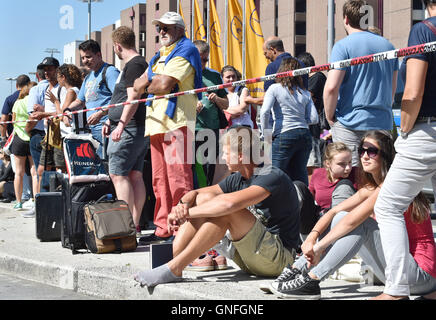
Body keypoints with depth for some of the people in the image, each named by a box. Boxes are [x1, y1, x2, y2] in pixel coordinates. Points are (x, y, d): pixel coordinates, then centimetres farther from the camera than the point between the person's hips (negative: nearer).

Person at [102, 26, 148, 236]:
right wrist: (110, 120, 29)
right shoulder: (139, 63, 21)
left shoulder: (134, 65, -11)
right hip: (137, 129, 10)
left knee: (118, 174, -10)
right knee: (135, 175, 8)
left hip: (127, 129, -10)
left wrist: (121, 123, -25)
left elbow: (133, 98, -21)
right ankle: (134, 224, 10)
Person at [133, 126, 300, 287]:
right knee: (204, 198, -2)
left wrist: (188, 212, -23)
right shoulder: (237, 179, 10)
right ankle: (168, 261, -14)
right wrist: (182, 205, -14)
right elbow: (194, 193, 11)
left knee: (227, 211, -29)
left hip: (279, 256, -8)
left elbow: (230, 203, -33)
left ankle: (174, 268, -27)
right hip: (248, 261, 8)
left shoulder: (273, 176, -18)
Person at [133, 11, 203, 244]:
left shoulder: (185, 51, -3)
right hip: (156, 122, 9)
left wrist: (150, 85, 5)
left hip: (176, 122, -9)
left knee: (179, 179, -12)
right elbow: (139, 85, 19)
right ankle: (163, 229, 15)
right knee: (160, 180, 10)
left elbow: (164, 84, -15)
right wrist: (153, 83, -1)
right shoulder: (159, 57, 26)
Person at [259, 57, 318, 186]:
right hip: (305, 135, 5)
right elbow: (314, 118, 8)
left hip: (284, 136, -5)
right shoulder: (305, 93, 11)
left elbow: (264, 112, -11)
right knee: (300, 175, 12)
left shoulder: (275, 88, 0)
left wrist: (265, 135, -1)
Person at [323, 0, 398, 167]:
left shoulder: (343, 46, -7)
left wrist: (330, 117, -2)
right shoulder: (388, 46, 13)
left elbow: (331, 87, -16)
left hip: (351, 123, -5)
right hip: (383, 123, 5)